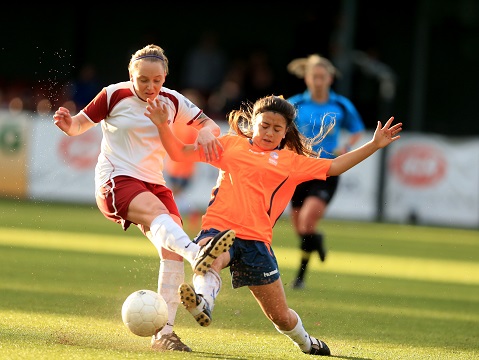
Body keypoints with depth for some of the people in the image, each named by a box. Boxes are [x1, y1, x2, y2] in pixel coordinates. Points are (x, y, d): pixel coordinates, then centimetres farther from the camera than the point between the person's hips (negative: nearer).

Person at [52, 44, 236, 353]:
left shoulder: (173, 102, 7)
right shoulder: (114, 96, -3)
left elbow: (209, 125, 14)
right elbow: (81, 124, 5)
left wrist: (206, 133, -10)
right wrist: (68, 124, -19)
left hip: (154, 184, 5)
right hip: (116, 181, -5)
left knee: (173, 252, -12)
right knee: (158, 212, -36)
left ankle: (164, 333, -5)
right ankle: (198, 255, -68)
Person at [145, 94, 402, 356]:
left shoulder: (291, 161, 15)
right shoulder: (230, 145, 15)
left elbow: (334, 167, 11)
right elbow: (179, 153, 16)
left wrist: (375, 145, 5)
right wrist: (163, 126, 2)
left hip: (256, 240, 1)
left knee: (281, 316, 6)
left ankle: (305, 342, 36)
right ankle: (203, 303, -67)